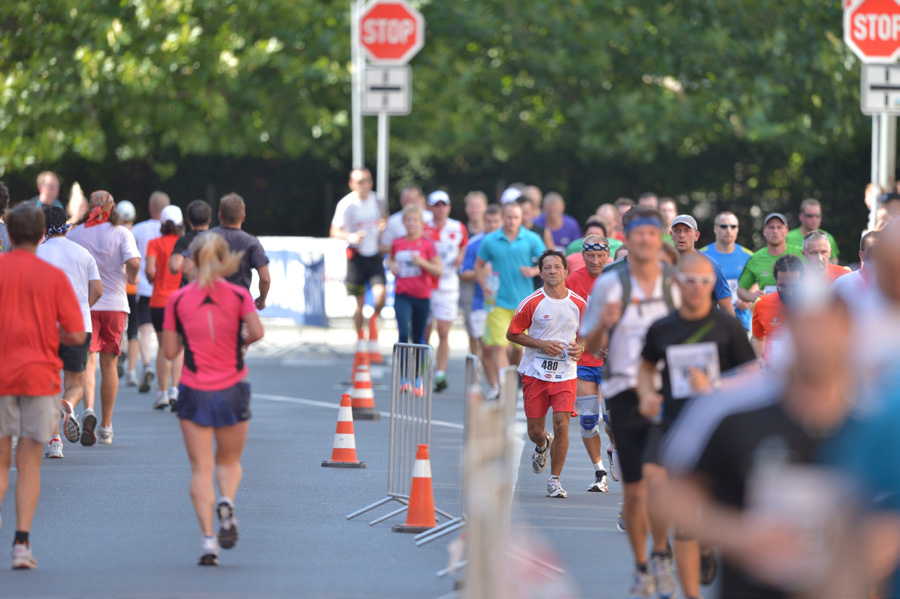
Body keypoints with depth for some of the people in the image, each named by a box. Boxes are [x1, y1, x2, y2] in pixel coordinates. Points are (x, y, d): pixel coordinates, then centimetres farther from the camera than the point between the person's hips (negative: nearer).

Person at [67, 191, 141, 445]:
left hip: (83, 304, -1)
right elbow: (133, 262, -16)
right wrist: (131, 278, 5)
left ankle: (88, 409, -33)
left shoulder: (74, 233, 0)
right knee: (108, 365, 12)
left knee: (88, 361, -6)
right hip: (114, 304, 1)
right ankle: (106, 426, 16)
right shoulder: (122, 233, -3)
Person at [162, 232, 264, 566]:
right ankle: (226, 501, -16)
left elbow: (170, 351, 0)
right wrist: (239, 342, 5)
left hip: (195, 391, -1)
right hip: (233, 389, 1)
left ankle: (208, 538, -16)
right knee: (229, 460, 17)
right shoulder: (239, 295, 0)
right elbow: (257, 332, -16)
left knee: (201, 468, 0)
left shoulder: (178, 299, 0)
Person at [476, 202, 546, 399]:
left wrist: (534, 270, -16)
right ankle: (501, 386, -19)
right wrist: (484, 285, -3)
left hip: (524, 301, 1)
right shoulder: (490, 241, 3)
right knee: (499, 345, -14)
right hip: (499, 301, -1)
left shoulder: (532, 240, 2)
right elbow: (479, 266, 14)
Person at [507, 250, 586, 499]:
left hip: (565, 373, 1)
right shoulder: (532, 303, -6)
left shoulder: (578, 303, 2)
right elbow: (512, 333, 0)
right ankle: (543, 445, 43)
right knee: (535, 431, 3)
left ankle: (555, 479, 1)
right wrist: (541, 344, -12)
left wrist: (580, 347, -6)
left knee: (562, 425, -13)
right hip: (535, 372, -1)